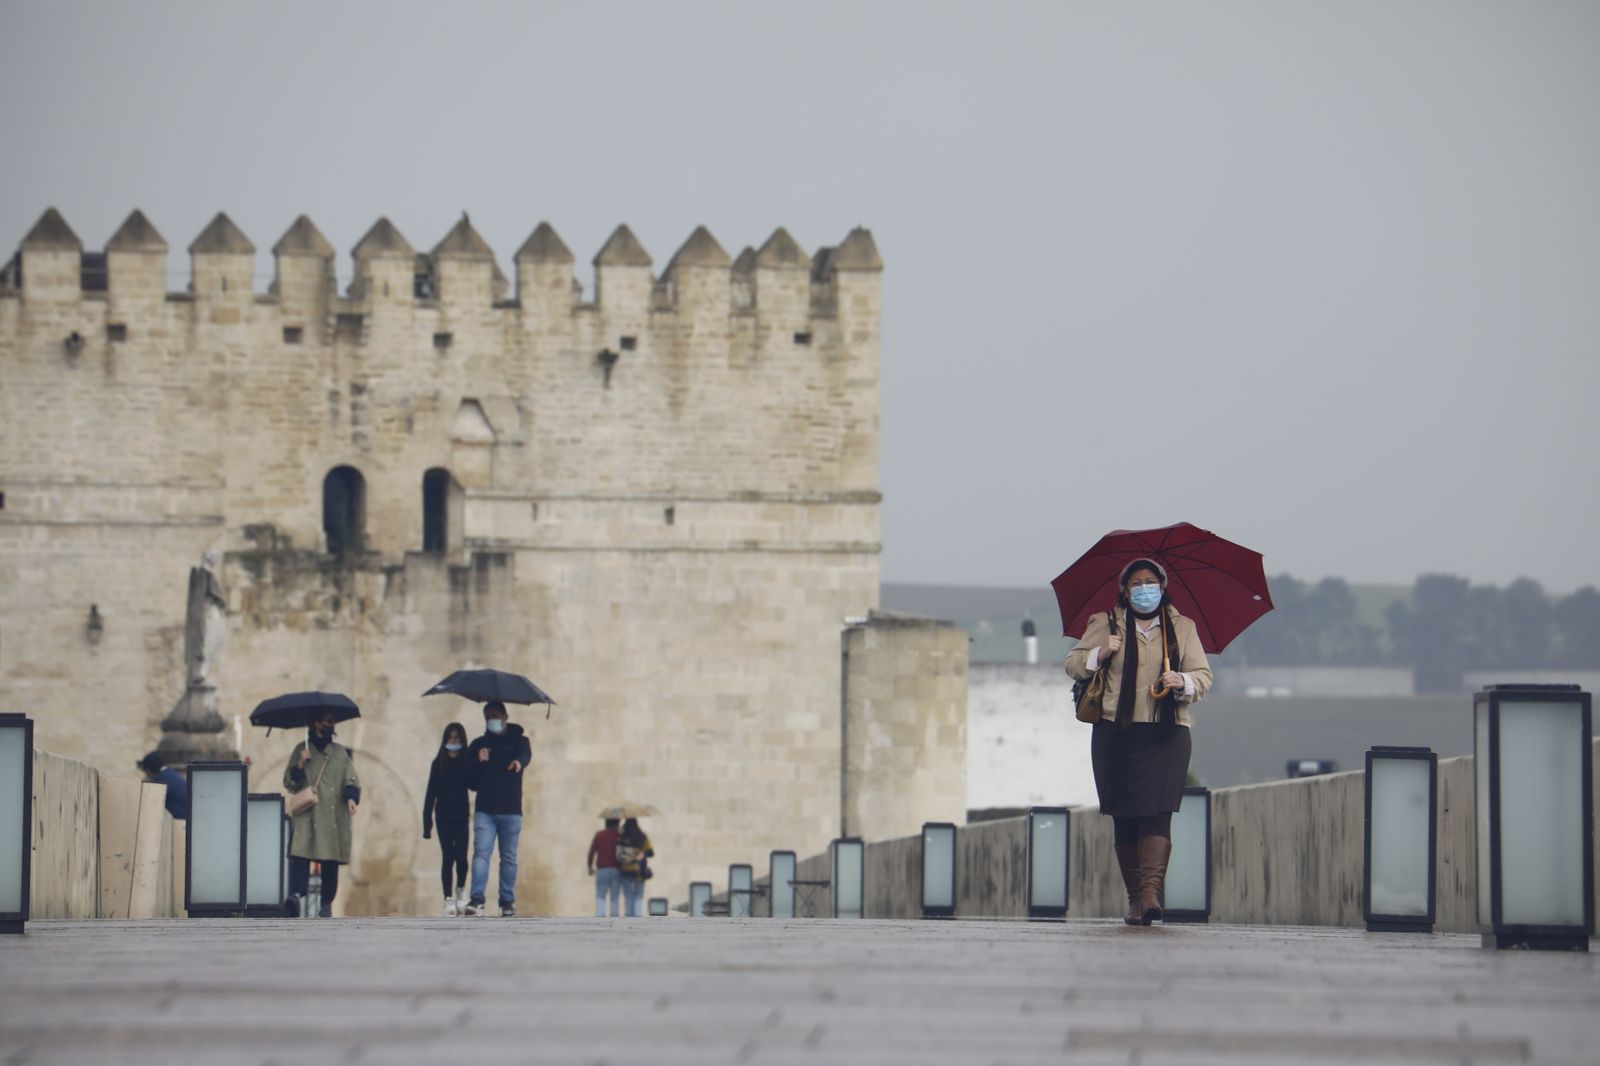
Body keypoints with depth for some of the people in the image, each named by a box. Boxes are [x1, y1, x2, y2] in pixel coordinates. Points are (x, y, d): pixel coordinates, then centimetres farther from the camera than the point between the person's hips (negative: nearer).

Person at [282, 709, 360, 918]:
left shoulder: (340, 753, 15)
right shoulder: (301, 750, 12)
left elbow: (351, 781, 11)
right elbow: (289, 782, 9)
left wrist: (351, 797, -8)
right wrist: (300, 765, -9)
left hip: (333, 815, 2)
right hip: (306, 814, -2)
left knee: (331, 861, -1)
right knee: (300, 853, -21)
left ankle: (327, 904, 6)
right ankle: (296, 895, -33)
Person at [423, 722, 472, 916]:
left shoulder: (467, 762, 3)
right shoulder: (438, 763, 5)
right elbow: (431, 793, 5)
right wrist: (427, 822, 1)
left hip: (461, 817, 0)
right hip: (444, 817, 0)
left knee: (461, 856, -4)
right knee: (448, 857, -3)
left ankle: (460, 890, 23)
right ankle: (449, 900, 0)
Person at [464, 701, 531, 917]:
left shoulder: (517, 739, 7)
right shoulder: (478, 745, 13)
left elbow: (526, 753, -18)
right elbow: (470, 781, 12)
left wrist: (519, 761, -43)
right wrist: (478, 762, -8)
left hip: (511, 810, -1)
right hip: (484, 810, 1)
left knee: (509, 858, 4)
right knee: (481, 852, -11)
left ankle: (507, 902, 9)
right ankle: (477, 899, -18)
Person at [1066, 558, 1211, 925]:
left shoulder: (1182, 628, 13)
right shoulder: (1105, 624, 12)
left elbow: (1203, 675, 12)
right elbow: (1073, 664, 11)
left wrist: (1183, 682, -11)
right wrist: (1100, 654, -8)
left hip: (1165, 734, -1)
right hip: (1116, 732, 1)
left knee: (1156, 812, -16)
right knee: (1124, 818, 1)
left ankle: (1151, 892, -27)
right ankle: (1134, 898, 7)